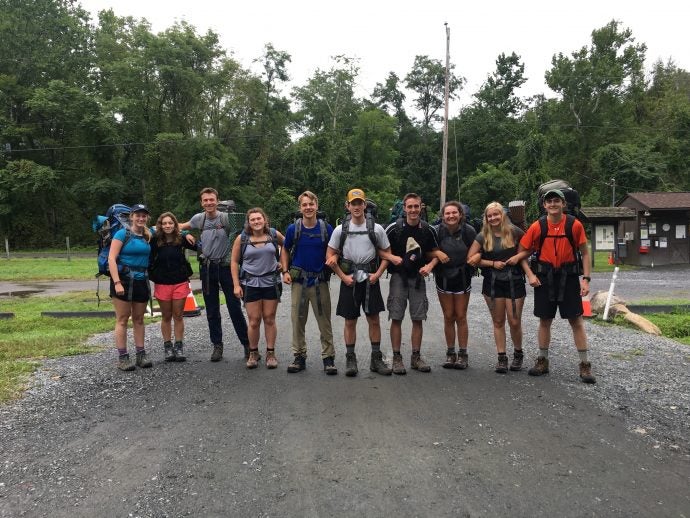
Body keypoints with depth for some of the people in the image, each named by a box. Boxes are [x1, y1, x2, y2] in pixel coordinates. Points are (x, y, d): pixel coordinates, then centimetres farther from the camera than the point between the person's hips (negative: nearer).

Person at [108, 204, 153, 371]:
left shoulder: (148, 235, 7)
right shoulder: (122, 234, -8)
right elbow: (111, 259, -14)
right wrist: (117, 282, -21)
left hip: (142, 281, 5)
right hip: (124, 280, -5)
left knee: (139, 319, 12)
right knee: (122, 319, 0)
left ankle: (141, 354, 18)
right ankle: (122, 357, 4)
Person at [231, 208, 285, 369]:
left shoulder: (274, 234, 0)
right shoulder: (242, 239, -3)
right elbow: (234, 262, 1)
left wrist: (283, 262, 6)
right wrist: (236, 285, -4)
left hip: (271, 282, 1)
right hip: (250, 283, -1)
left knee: (269, 319, 5)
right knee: (254, 321, 1)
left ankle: (271, 353, 14)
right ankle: (253, 353, 17)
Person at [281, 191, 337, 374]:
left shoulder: (326, 228, -2)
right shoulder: (293, 228, -1)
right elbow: (285, 251, 11)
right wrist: (285, 272, 0)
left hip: (320, 280, -1)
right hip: (299, 280, 1)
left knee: (325, 322, 2)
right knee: (297, 320, 7)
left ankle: (328, 357, 11)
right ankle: (299, 357, 19)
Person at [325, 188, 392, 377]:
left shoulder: (376, 229, 1)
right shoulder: (340, 230, 1)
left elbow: (387, 253, 7)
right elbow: (330, 256, 3)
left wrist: (377, 274, -5)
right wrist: (343, 277, -5)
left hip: (370, 280, 0)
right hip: (349, 280, 0)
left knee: (374, 319, 4)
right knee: (350, 321, 5)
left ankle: (376, 359, 15)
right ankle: (350, 359, 15)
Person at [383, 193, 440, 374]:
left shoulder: (428, 230, 2)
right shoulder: (394, 228, -6)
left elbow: (436, 253, 11)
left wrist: (429, 266, -7)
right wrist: (392, 257, -18)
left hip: (418, 277, 3)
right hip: (399, 276, -2)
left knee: (418, 318, 7)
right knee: (396, 318, -1)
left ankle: (416, 356, 19)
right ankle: (397, 358, 8)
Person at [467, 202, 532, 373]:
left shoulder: (514, 232, -2)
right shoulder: (483, 236, 1)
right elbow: (470, 259, 0)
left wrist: (519, 256, -12)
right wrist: (492, 263, -8)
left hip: (514, 281, -1)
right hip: (492, 283, 2)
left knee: (515, 322, 0)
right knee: (498, 321, 7)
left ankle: (518, 354, 24)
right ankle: (502, 357, 15)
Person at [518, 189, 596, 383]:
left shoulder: (574, 225, -5)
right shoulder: (537, 226, -2)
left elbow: (585, 253, 1)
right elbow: (523, 252, 6)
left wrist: (586, 279, -6)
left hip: (569, 277, -1)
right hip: (545, 278, 1)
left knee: (576, 320, 1)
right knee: (545, 320, 10)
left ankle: (585, 365, 9)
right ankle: (543, 361, 23)